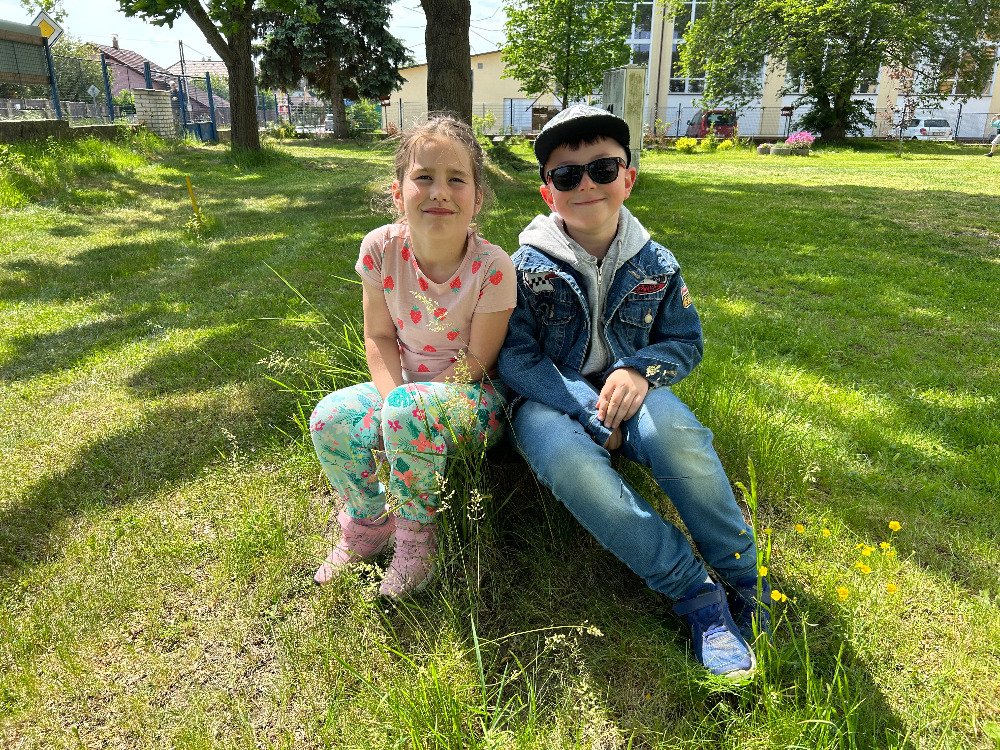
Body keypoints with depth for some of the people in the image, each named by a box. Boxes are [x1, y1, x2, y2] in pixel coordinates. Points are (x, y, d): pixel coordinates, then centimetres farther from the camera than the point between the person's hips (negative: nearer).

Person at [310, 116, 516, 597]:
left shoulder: (492, 267, -23)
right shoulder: (381, 248, -12)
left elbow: (476, 360, -16)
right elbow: (379, 337, -4)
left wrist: (401, 406, -22)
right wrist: (393, 400, -21)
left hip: (474, 396, -4)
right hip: (407, 384, 5)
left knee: (408, 410, -34)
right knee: (330, 418, -19)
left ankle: (416, 535, -7)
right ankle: (370, 522, 9)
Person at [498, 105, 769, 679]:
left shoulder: (655, 264, 2)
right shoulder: (529, 266, -6)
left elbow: (686, 342, 8)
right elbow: (515, 358, -10)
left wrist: (640, 370, -16)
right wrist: (590, 413, -22)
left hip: (624, 390, 2)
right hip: (550, 397, -1)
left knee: (676, 432, -34)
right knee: (568, 461, -37)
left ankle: (746, 586, -18)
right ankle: (697, 595, -27)